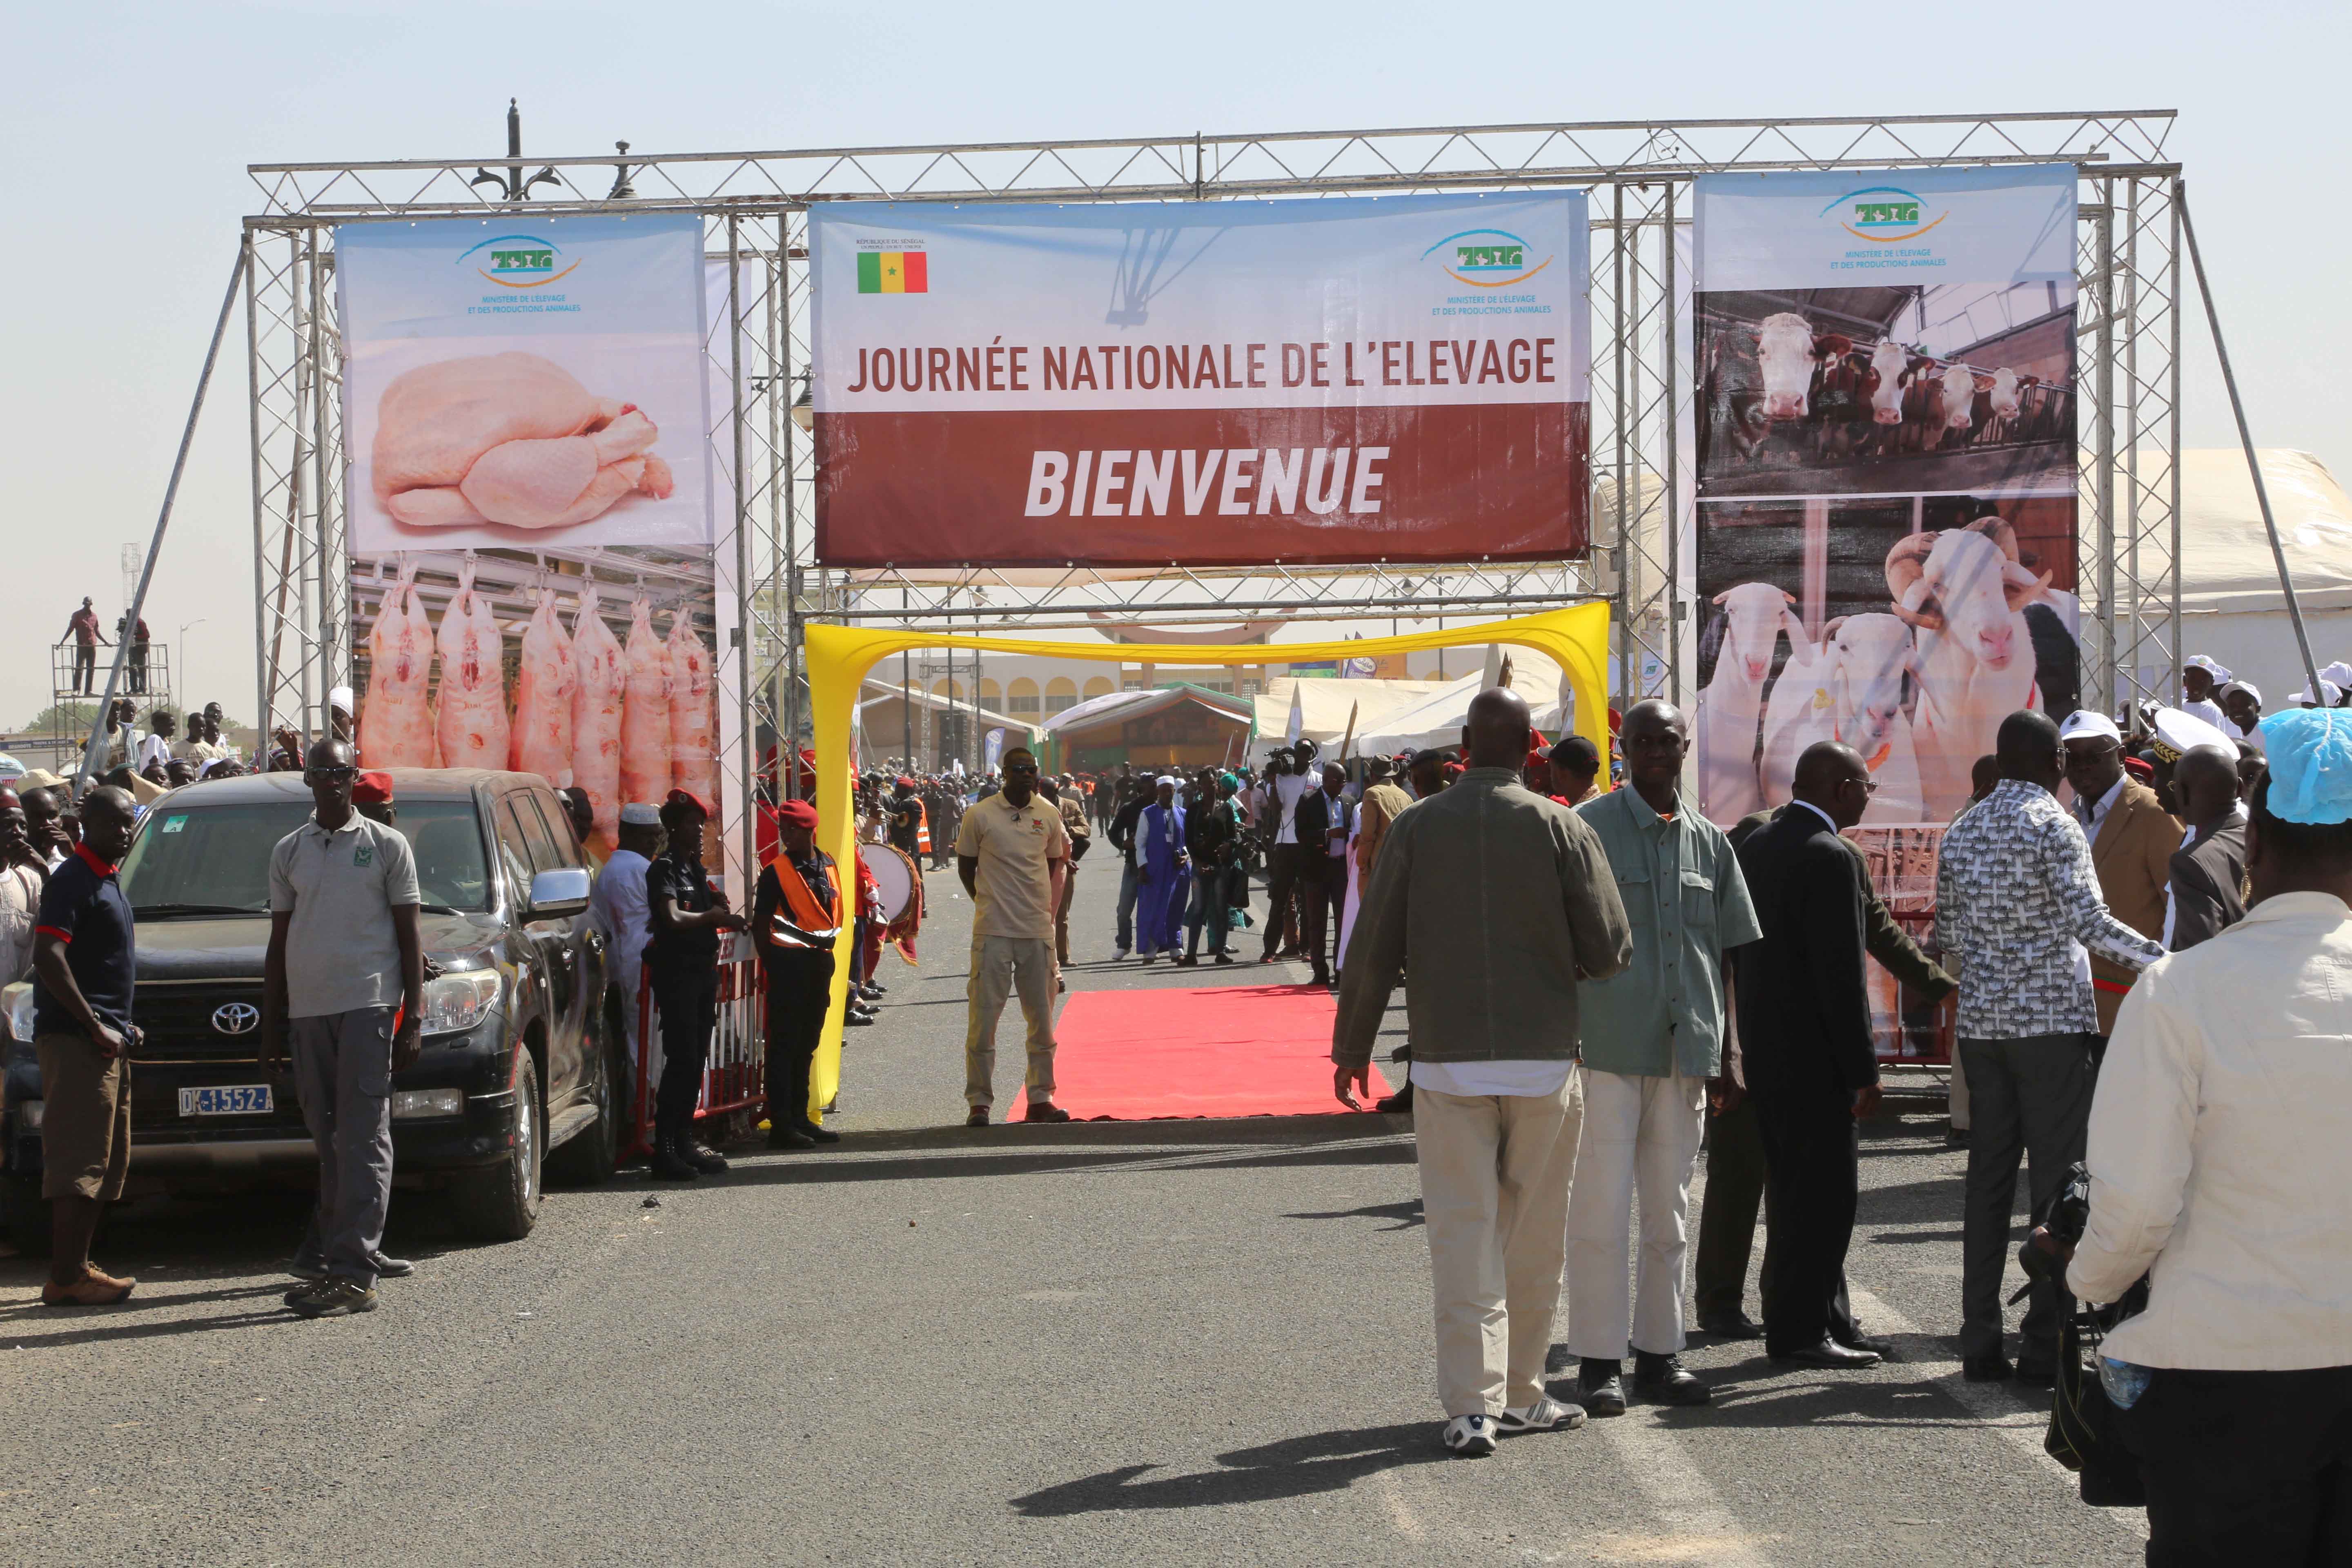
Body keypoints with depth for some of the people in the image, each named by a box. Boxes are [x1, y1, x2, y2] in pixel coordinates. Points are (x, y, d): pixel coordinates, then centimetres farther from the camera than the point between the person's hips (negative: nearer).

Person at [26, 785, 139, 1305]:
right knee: (80, 1159, -11)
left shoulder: (108, 881, 19)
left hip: (107, 1041, 10)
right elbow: (48, 959, -20)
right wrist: (95, 1027, -20)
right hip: (75, 1040, -10)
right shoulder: (73, 879, -11)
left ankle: (77, 1267, 17)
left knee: (107, 1160, 12)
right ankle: (65, 1278, -11)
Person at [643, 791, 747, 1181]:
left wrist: (720, 911, 1)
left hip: (702, 970, 9)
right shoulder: (664, 868, -10)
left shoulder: (696, 869, 17)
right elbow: (673, 918, -24)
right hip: (677, 970, -9)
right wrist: (713, 916, -15)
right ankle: (665, 1150, -11)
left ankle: (685, 1140, 17)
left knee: (695, 1059, 10)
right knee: (682, 1059, -12)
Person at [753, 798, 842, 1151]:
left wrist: (827, 959, 16)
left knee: (806, 1044, 13)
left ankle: (800, 1118, 21)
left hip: (820, 962, 6)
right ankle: (781, 1125, -2)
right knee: (784, 1045, -4)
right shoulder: (776, 873, -9)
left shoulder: (828, 866, 8)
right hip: (789, 963, -6)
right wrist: (770, 966, -11)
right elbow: (760, 924, -7)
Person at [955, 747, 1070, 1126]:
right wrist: (987, 904, 4)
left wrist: (1046, 907, 11)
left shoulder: (1049, 815, 5)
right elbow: (965, 865, 7)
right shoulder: (980, 816, -4)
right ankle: (979, 1102, 5)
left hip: (1039, 930, 3)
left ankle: (1040, 1098, 17)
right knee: (983, 1017, -2)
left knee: (1042, 1018, 8)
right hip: (993, 931, -3)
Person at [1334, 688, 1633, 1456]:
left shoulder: (1416, 827, -1)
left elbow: (1373, 951, 1)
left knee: (1462, 1234, 1)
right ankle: (1521, 1395, 21)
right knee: (1532, 1236, 12)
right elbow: (1611, 948, -5)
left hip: (1447, 1061, 0)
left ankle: (1472, 1404, -5)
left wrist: (1352, 1050, 11)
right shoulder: (1560, 828, -3)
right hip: (1544, 1061, 0)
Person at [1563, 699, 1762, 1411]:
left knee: (1671, 1212, 9)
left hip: (1685, 1052, 5)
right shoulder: (1588, 828, -2)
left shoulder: (1710, 841, 11)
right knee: (1601, 1210, -4)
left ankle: (1659, 1351, 18)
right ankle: (1599, 1360, 3)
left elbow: (1730, 951, 16)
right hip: (1607, 1050, -4)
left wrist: (1726, 1052, 12)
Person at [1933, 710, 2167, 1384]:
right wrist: (2162, 958, -12)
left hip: (1981, 1024, 6)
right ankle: (2047, 1345, -3)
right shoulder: (2053, 824, -8)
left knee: (1989, 1178, 9)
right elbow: (2089, 922, -18)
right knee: (2059, 1181, -2)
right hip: (2050, 1019, -6)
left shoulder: (1961, 831, 12)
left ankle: (1981, 1342, 9)